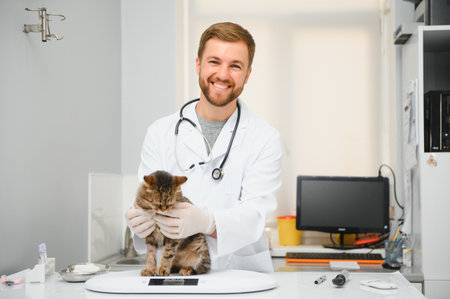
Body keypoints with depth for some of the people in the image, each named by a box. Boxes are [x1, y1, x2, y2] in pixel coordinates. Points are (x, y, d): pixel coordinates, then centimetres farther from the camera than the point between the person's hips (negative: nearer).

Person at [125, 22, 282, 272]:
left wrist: (207, 223, -30)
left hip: (242, 273, -3)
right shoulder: (160, 133, 9)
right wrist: (143, 222, -23)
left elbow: (255, 213, -9)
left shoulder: (266, 139, 3)